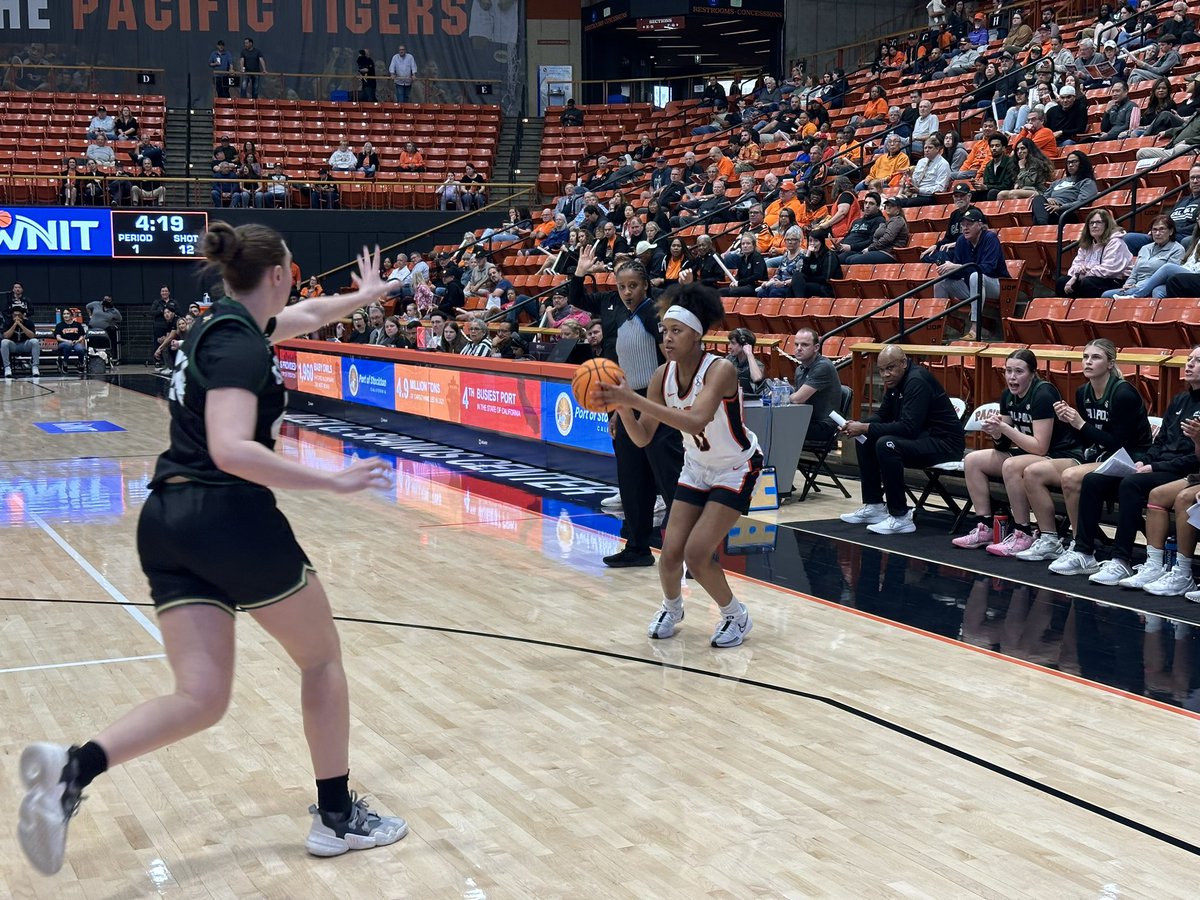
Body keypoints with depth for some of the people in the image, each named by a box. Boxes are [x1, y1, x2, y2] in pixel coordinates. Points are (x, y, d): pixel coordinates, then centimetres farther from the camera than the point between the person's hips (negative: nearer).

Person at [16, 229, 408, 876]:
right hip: (229, 518, -8)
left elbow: (307, 316, 36)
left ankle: (72, 767, -21)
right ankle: (337, 817, 21)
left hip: (167, 523, 8)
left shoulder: (226, 324, 16)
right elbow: (231, 450, -25)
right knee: (321, 656, 13)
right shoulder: (239, 343, -12)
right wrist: (333, 481, -22)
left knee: (200, 698, 2)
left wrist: (363, 294, 52)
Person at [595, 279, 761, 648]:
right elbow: (642, 438, -9)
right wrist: (622, 406, -29)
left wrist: (634, 399, -51)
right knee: (671, 553, -3)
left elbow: (695, 421, -47)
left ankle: (736, 615, 11)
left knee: (697, 554, -15)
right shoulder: (663, 375, -12)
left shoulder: (720, 370, -30)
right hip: (697, 467, 5)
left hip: (736, 469, -5)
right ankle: (671, 608, 29)